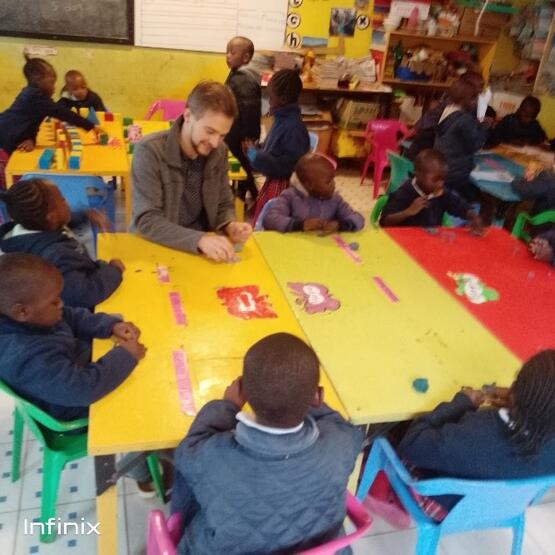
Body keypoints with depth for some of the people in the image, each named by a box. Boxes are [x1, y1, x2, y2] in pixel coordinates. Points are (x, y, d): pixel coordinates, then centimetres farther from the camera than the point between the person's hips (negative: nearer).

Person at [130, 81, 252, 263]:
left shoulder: (219, 152, -2)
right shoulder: (150, 151, -17)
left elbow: (224, 205, 8)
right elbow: (147, 221, -21)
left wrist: (230, 226, -14)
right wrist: (199, 240, -34)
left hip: (202, 248, 4)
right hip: (155, 248, -3)